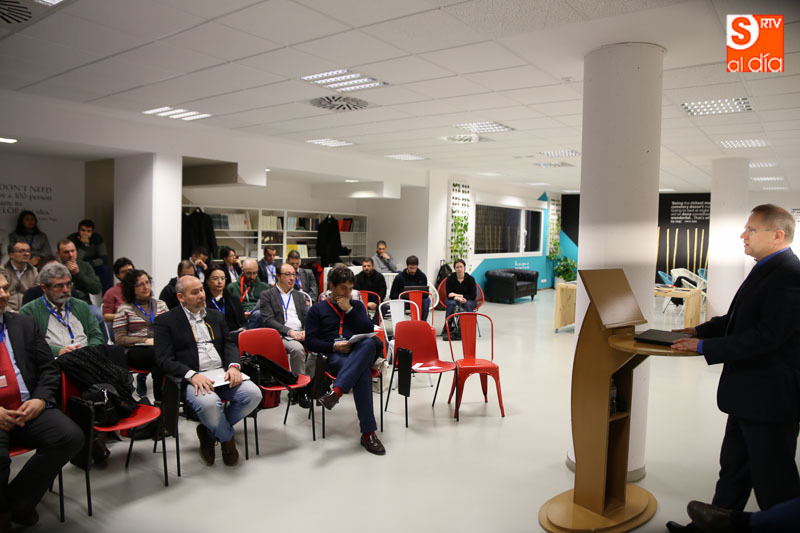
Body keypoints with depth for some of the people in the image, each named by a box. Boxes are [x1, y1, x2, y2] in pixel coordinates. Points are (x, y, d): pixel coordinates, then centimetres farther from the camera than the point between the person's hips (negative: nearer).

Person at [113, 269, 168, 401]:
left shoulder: (160, 304, 20)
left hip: (161, 348, 3)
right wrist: (146, 341, -11)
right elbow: (119, 339, 2)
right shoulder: (124, 309, 9)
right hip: (135, 351, -3)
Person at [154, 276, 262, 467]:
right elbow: (165, 360, -6)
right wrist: (192, 375, -22)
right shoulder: (166, 321, 3)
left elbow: (229, 343, 15)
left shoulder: (216, 315, 19)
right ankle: (227, 438, -1)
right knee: (209, 402, -36)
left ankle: (210, 431, 3)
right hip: (191, 379, -5)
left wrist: (233, 365, -8)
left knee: (253, 393, -21)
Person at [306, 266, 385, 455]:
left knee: (368, 344, -40)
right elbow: (310, 342, 5)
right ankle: (368, 433, -42)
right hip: (334, 356, -2)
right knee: (362, 373, -39)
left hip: (361, 352, 3)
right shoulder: (317, 309, 16)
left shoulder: (357, 305, 25)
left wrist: (349, 310, 0)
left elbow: (369, 330, 8)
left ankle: (336, 391, -51)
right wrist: (334, 346, -12)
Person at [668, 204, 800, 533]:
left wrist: (705, 346, -22)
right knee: (733, 468, 21)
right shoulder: (767, 270, 10)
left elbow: (765, 336, -28)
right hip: (748, 395, 10)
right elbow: (739, 318, 19)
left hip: (769, 398, -10)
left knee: (773, 481, 6)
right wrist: (700, 330, 9)